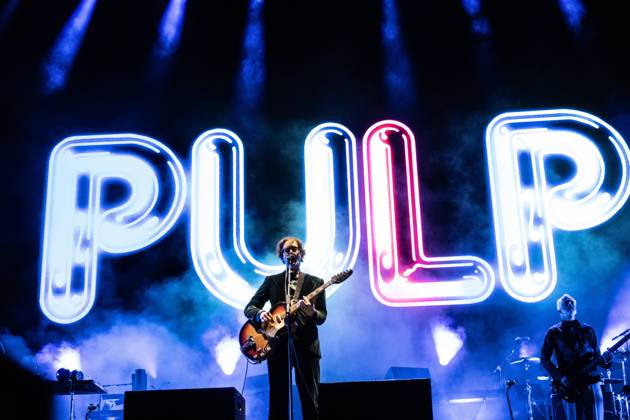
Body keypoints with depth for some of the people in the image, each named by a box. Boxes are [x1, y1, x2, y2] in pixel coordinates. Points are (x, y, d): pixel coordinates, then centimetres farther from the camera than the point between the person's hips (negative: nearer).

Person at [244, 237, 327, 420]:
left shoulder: (315, 282, 10)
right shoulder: (272, 281, 12)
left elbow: (322, 317, 6)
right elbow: (249, 308, 10)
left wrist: (312, 313, -17)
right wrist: (260, 314, -13)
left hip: (306, 345, 0)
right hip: (277, 344, 1)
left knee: (311, 400, 0)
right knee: (278, 401, 2)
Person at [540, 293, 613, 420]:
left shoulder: (588, 330, 14)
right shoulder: (553, 333, 6)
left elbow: (595, 356, 14)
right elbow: (544, 359, 1)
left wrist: (604, 359, -9)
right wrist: (560, 377, -12)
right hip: (565, 386, -2)